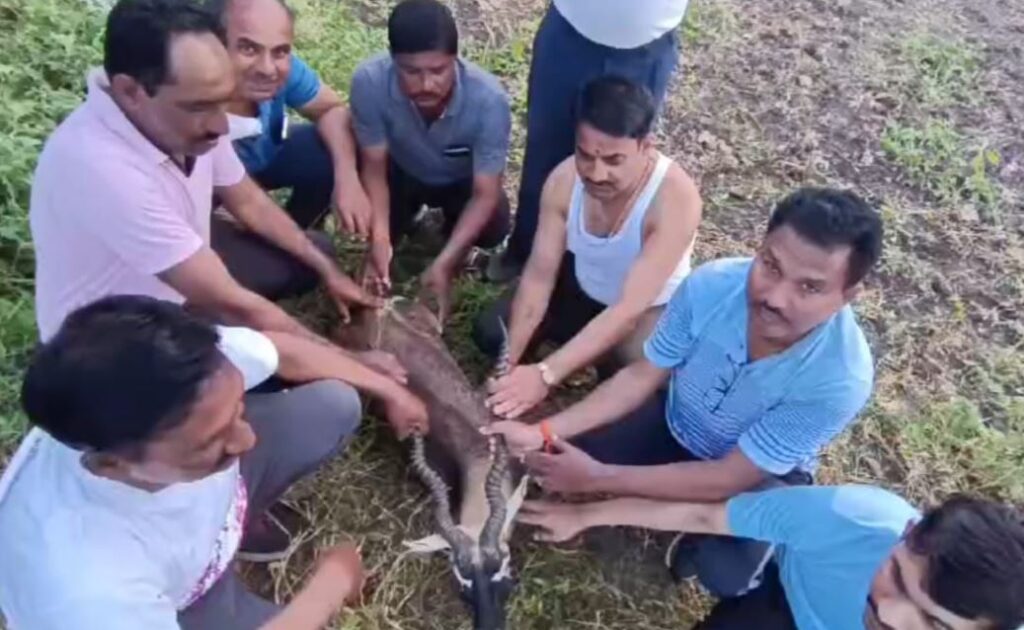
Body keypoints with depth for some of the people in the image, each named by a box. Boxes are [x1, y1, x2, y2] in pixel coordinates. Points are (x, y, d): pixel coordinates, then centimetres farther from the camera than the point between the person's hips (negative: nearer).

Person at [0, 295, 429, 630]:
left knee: (336, 402, -4)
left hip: (206, 496, 5)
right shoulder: (87, 587, -47)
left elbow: (286, 351, -11)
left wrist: (388, 389, 0)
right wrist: (331, 584, -22)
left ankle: (230, 514, 19)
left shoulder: (198, 369, -34)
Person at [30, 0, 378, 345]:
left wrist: (328, 270, 6)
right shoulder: (100, 168, -39)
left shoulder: (189, 118, -16)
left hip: (178, 292, 8)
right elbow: (233, 305, -34)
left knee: (309, 260, 10)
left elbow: (249, 203, 4)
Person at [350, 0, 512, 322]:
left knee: (493, 227, -24)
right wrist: (379, 238, -40)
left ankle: (454, 240, 11)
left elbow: (485, 194, -32)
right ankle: (409, 214, 15)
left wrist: (443, 263, -43)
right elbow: (374, 168, -24)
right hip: (402, 171, 1)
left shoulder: (489, 99, -38)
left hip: (463, 181, -1)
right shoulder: (369, 81, -36)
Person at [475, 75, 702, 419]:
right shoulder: (564, 179, -24)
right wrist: (510, 364, -30)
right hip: (582, 289, 4)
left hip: (649, 310, -3)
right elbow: (539, 275, -20)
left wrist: (546, 375, -49)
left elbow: (629, 310, -41)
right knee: (490, 331, -5)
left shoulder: (675, 197, -38)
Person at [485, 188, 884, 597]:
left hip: (760, 475, -3)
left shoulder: (841, 378, -36)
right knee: (560, 456, -10)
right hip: (676, 425, 4)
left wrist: (598, 478, -30)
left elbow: (727, 480, -30)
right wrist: (542, 433, -23)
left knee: (724, 573, -29)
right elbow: (641, 376, -14)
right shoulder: (711, 285, -29)